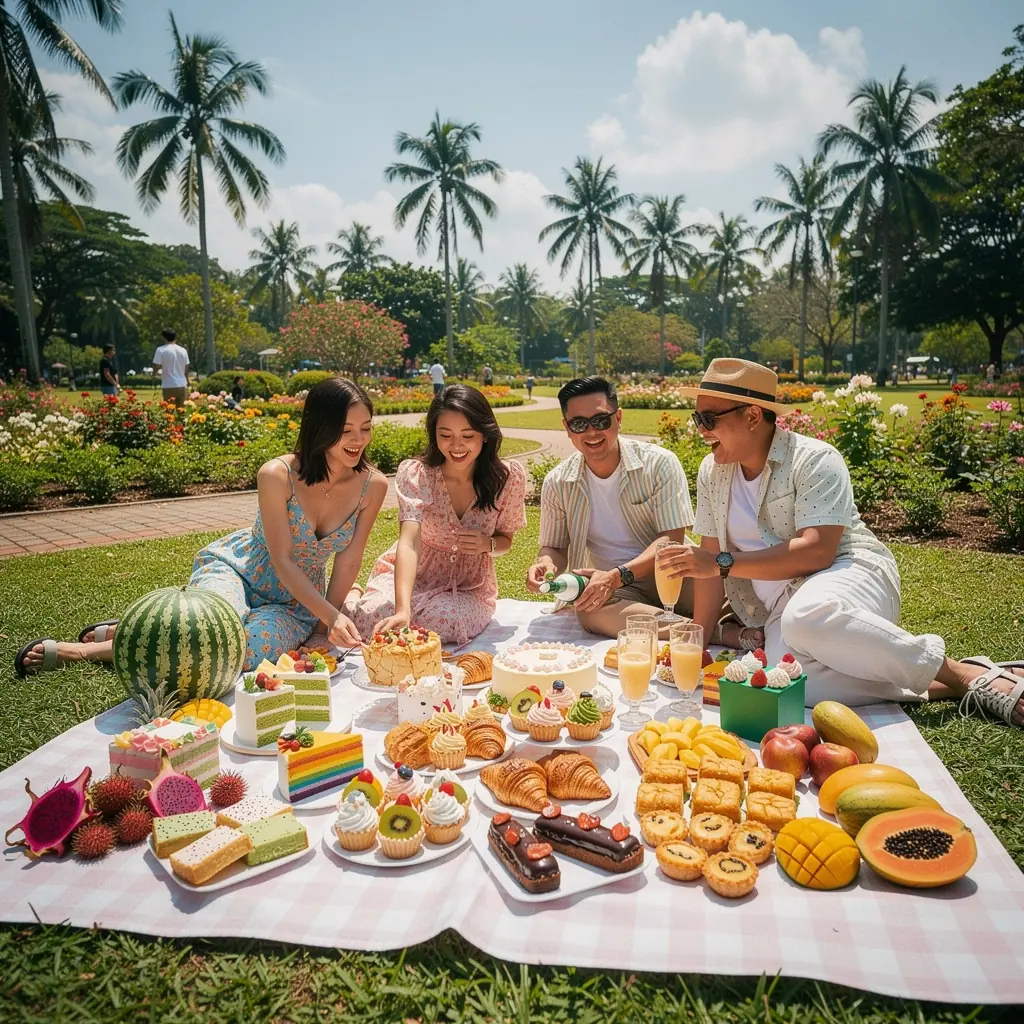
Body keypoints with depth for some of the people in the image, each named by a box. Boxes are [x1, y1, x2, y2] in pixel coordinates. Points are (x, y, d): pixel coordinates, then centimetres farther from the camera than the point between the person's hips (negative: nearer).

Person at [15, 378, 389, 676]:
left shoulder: (373, 485, -14)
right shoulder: (277, 475, -22)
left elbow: (347, 562, -8)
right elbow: (282, 561, -21)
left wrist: (325, 627, -8)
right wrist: (331, 615, -31)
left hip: (298, 602, 3)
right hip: (235, 568, -3)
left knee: (245, 654, -28)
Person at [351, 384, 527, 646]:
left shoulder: (508, 478, -13)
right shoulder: (415, 473, -19)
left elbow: (505, 539, 3)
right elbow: (409, 542, -32)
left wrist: (488, 544, -22)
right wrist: (402, 610, -47)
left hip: (469, 586, 1)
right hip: (410, 574, 0)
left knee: (446, 621, -32)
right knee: (375, 618, -28)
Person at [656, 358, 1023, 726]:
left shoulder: (814, 459, -11)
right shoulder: (712, 472, 7)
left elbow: (816, 551, -23)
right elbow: (712, 558, 8)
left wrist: (723, 564, -24)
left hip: (849, 573, -4)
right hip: (783, 608, 4)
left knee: (807, 617, -42)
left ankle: (966, 675, -19)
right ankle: (935, 687, -13)